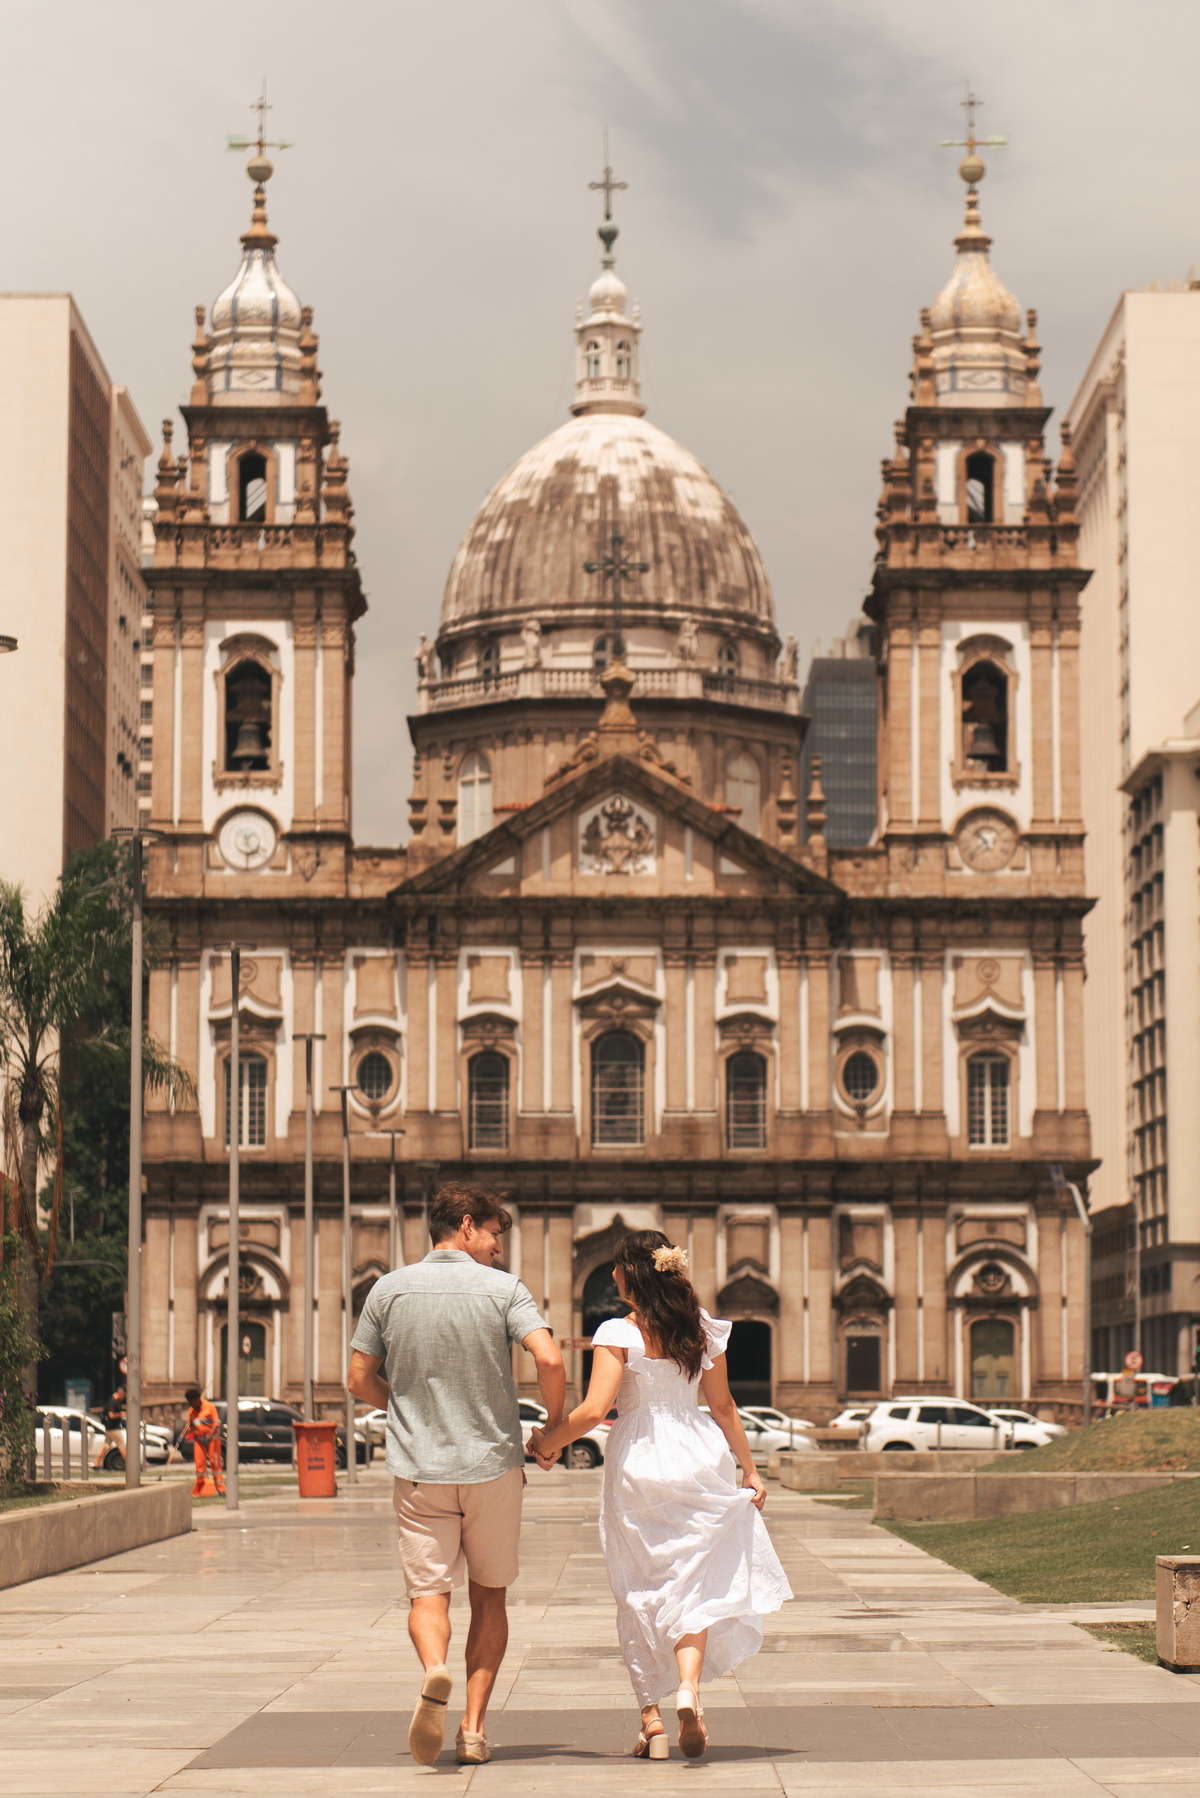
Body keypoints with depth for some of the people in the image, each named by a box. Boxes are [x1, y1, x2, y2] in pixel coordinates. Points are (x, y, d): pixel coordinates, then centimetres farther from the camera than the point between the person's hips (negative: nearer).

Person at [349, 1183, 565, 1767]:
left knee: (428, 1591, 2)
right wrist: (554, 1423, 0)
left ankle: (434, 1670, -30)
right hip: (492, 1462, -1)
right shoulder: (504, 1289, -5)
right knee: (488, 1595, 14)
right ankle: (474, 1727, 8)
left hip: (418, 1468, 1)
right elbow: (550, 1359, -17)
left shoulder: (389, 1290, 2)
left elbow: (361, 1379, 6)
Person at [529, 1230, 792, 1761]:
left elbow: (594, 1409, -16)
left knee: (641, 1593, 8)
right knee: (695, 1580, 11)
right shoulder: (703, 1329, 4)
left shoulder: (618, 1333, -10)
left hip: (637, 1461, -3)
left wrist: (551, 1440, 0)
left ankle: (652, 1720, 8)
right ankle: (689, 1689, -13)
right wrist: (749, 1468, 17)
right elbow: (723, 1407, 9)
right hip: (698, 1459, 3)